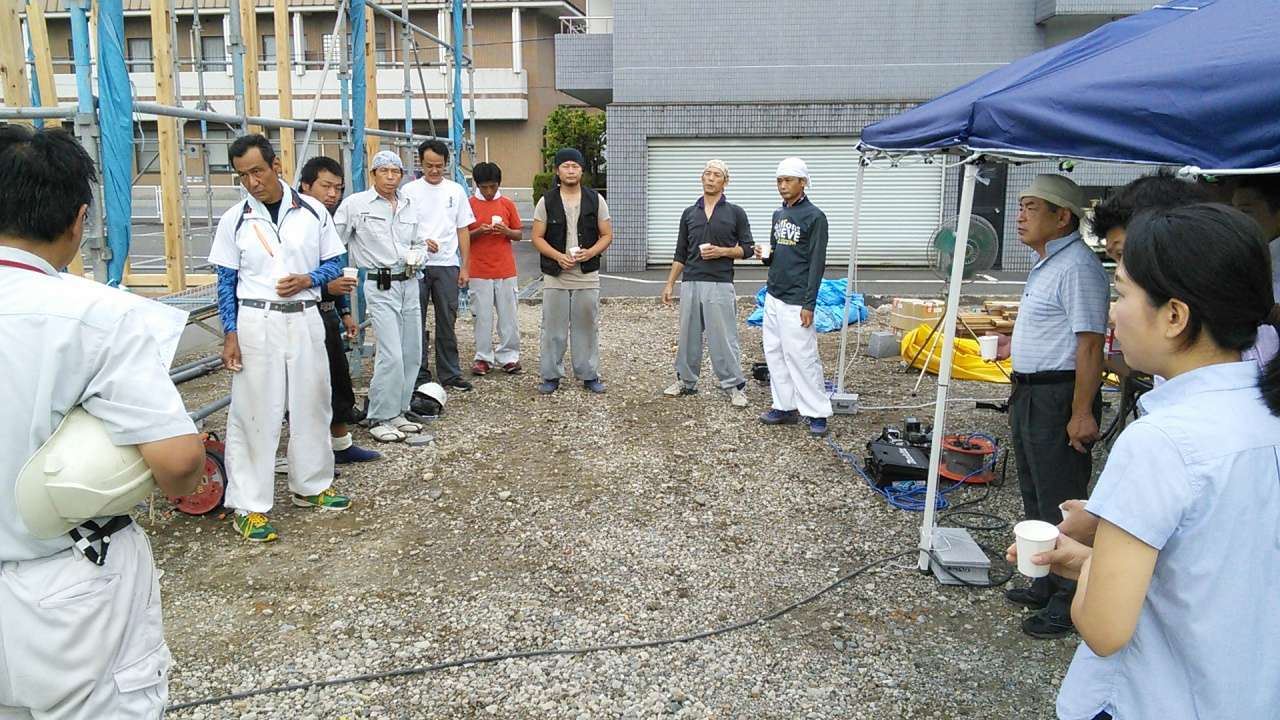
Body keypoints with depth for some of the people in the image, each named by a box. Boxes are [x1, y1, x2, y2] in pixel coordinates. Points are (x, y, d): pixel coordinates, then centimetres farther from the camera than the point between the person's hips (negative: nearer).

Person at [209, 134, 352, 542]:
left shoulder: (312, 212, 2)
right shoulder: (234, 220, -1)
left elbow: (334, 264, 7)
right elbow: (227, 282, 1)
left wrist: (307, 280, -13)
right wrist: (230, 335, -7)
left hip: (304, 319, 2)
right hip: (256, 322, -2)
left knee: (311, 404, 12)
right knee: (255, 412, 0)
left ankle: (312, 485, 29)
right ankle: (248, 506, 8)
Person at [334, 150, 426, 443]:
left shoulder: (410, 206, 13)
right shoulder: (356, 203, -3)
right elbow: (334, 240, -1)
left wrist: (416, 257, 3)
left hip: (409, 284, 6)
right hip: (380, 286, -6)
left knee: (412, 353, 8)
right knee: (391, 355, -13)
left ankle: (397, 412, 22)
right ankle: (380, 419, 1)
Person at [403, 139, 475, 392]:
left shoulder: (456, 191, 7)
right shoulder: (409, 190, 1)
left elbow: (463, 231, 9)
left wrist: (465, 266, 3)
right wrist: (421, 242, -19)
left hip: (447, 265, 2)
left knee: (447, 321, 7)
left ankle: (450, 373, 15)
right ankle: (419, 374, 12)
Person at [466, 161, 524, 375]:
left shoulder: (507, 204, 6)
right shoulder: (469, 205, 3)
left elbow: (519, 235, 10)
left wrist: (506, 231, -11)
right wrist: (478, 231, -14)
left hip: (505, 269, 1)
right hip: (479, 271, -1)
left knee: (508, 315, 3)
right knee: (482, 316, 2)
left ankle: (509, 356, 12)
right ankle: (483, 358, 11)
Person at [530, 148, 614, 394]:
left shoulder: (596, 200, 5)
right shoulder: (546, 201, 3)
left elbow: (606, 235, 6)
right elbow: (537, 237, 2)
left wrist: (591, 252, -13)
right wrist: (558, 256, -14)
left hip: (588, 276, 0)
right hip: (555, 275, 0)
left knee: (587, 327, 6)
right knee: (553, 328, 4)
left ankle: (589, 375, 17)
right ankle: (551, 376, 14)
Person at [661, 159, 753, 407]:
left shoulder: (735, 213, 3)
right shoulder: (689, 213, 12)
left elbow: (747, 248, 4)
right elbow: (681, 254, 14)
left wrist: (722, 251, -12)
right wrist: (669, 284, 9)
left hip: (720, 285, -4)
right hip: (690, 283, 4)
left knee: (724, 338, -3)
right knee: (688, 336, 10)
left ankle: (734, 386, 5)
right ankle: (686, 381, 22)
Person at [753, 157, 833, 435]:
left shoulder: (814, 217, -9)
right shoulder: (778, 214, 14)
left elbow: (817, 264, -12)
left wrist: (809, 304, -17)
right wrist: (765, 256, -1)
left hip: (795, 302, -8)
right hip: (773, 297, 8)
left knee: (802, 357, -6)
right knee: (775, 353, 10)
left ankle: (817, 413, 3)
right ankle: (785, 407, 19)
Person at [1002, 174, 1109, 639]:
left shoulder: (1077, 266, -18)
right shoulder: (1046, 263, 13)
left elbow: (1089, 343, -23)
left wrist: (1082, 413, -25)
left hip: (1059, 398, -11)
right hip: (1030, 395, 11)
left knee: (1061, 502, -1)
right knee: (1036, 496, 19)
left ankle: (1069, 602, 11)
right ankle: (1046, 586, 34)